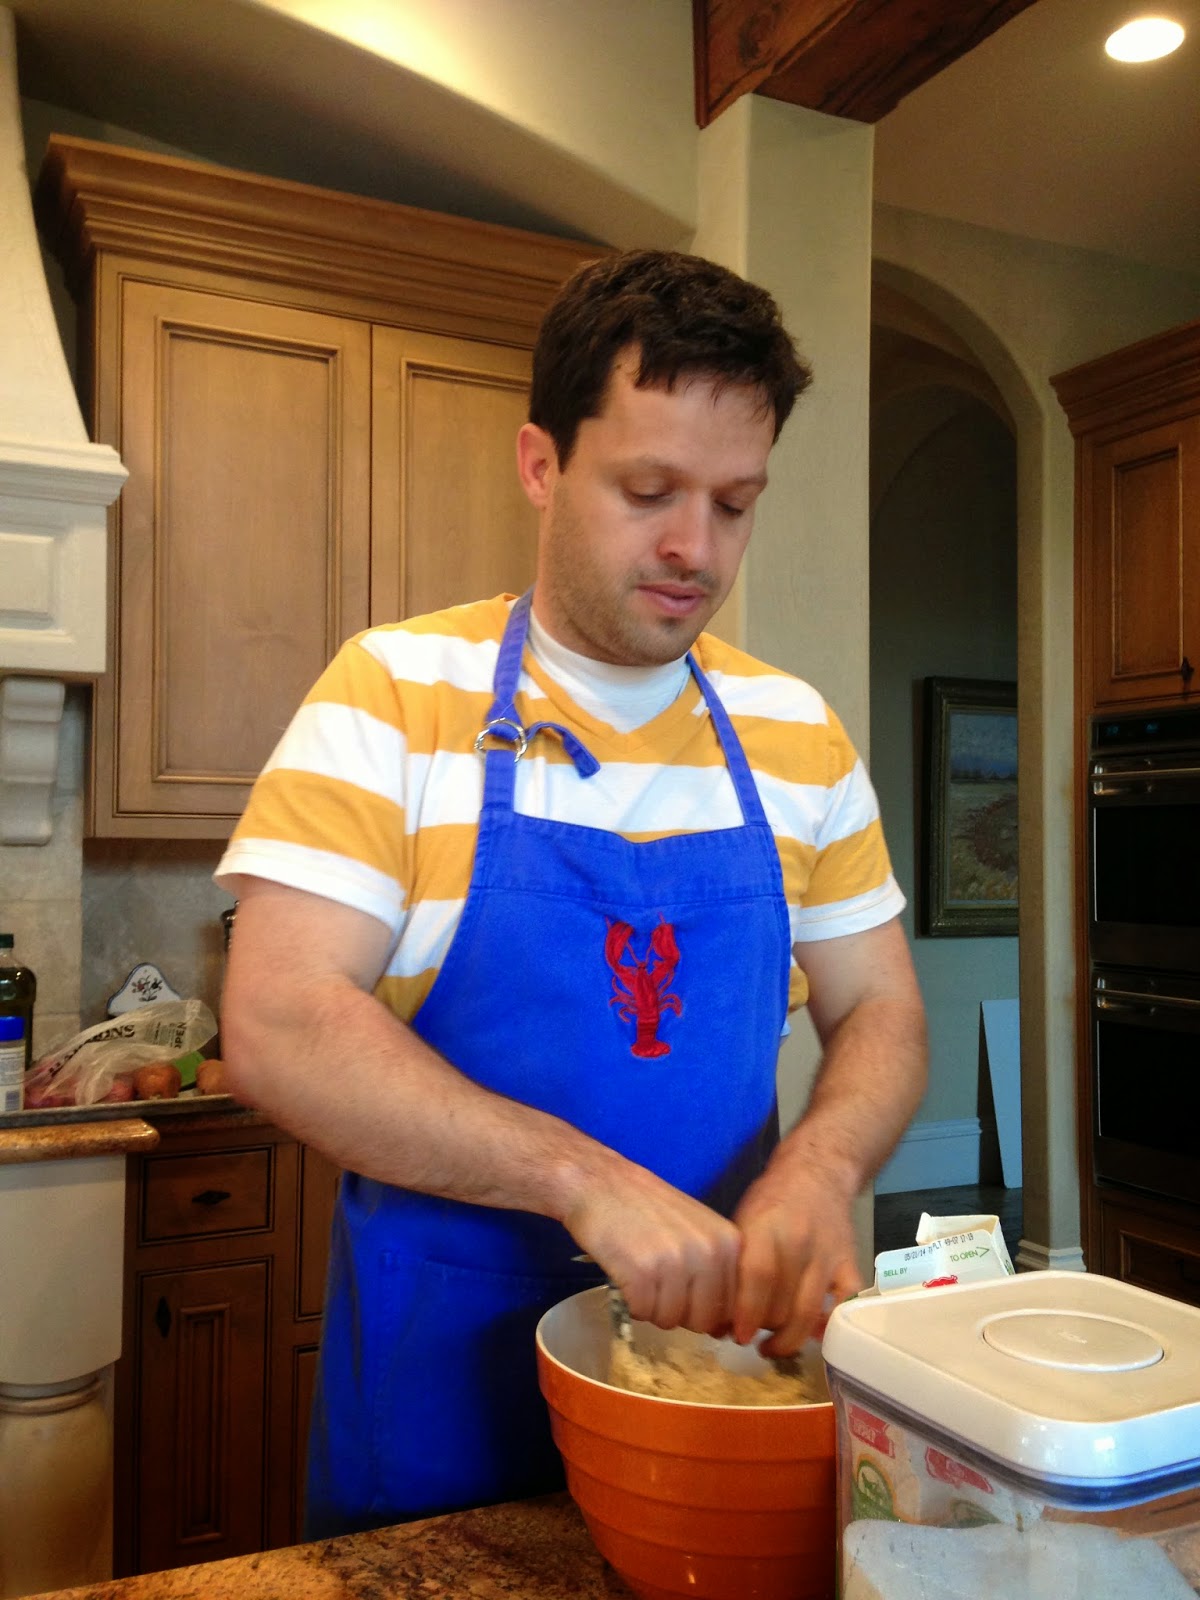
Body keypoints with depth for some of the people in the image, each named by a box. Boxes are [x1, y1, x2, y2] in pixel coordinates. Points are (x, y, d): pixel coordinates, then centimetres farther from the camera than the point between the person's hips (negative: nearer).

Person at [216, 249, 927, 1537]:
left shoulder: (797, 734, 0)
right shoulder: (393, 693, -11)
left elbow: (880, 1016, 4)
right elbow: (276, 1026, -19)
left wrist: (819, 1166, -17)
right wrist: (582, 1176, -28)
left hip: (715, 1352, 4)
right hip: (436, 1388, -3)